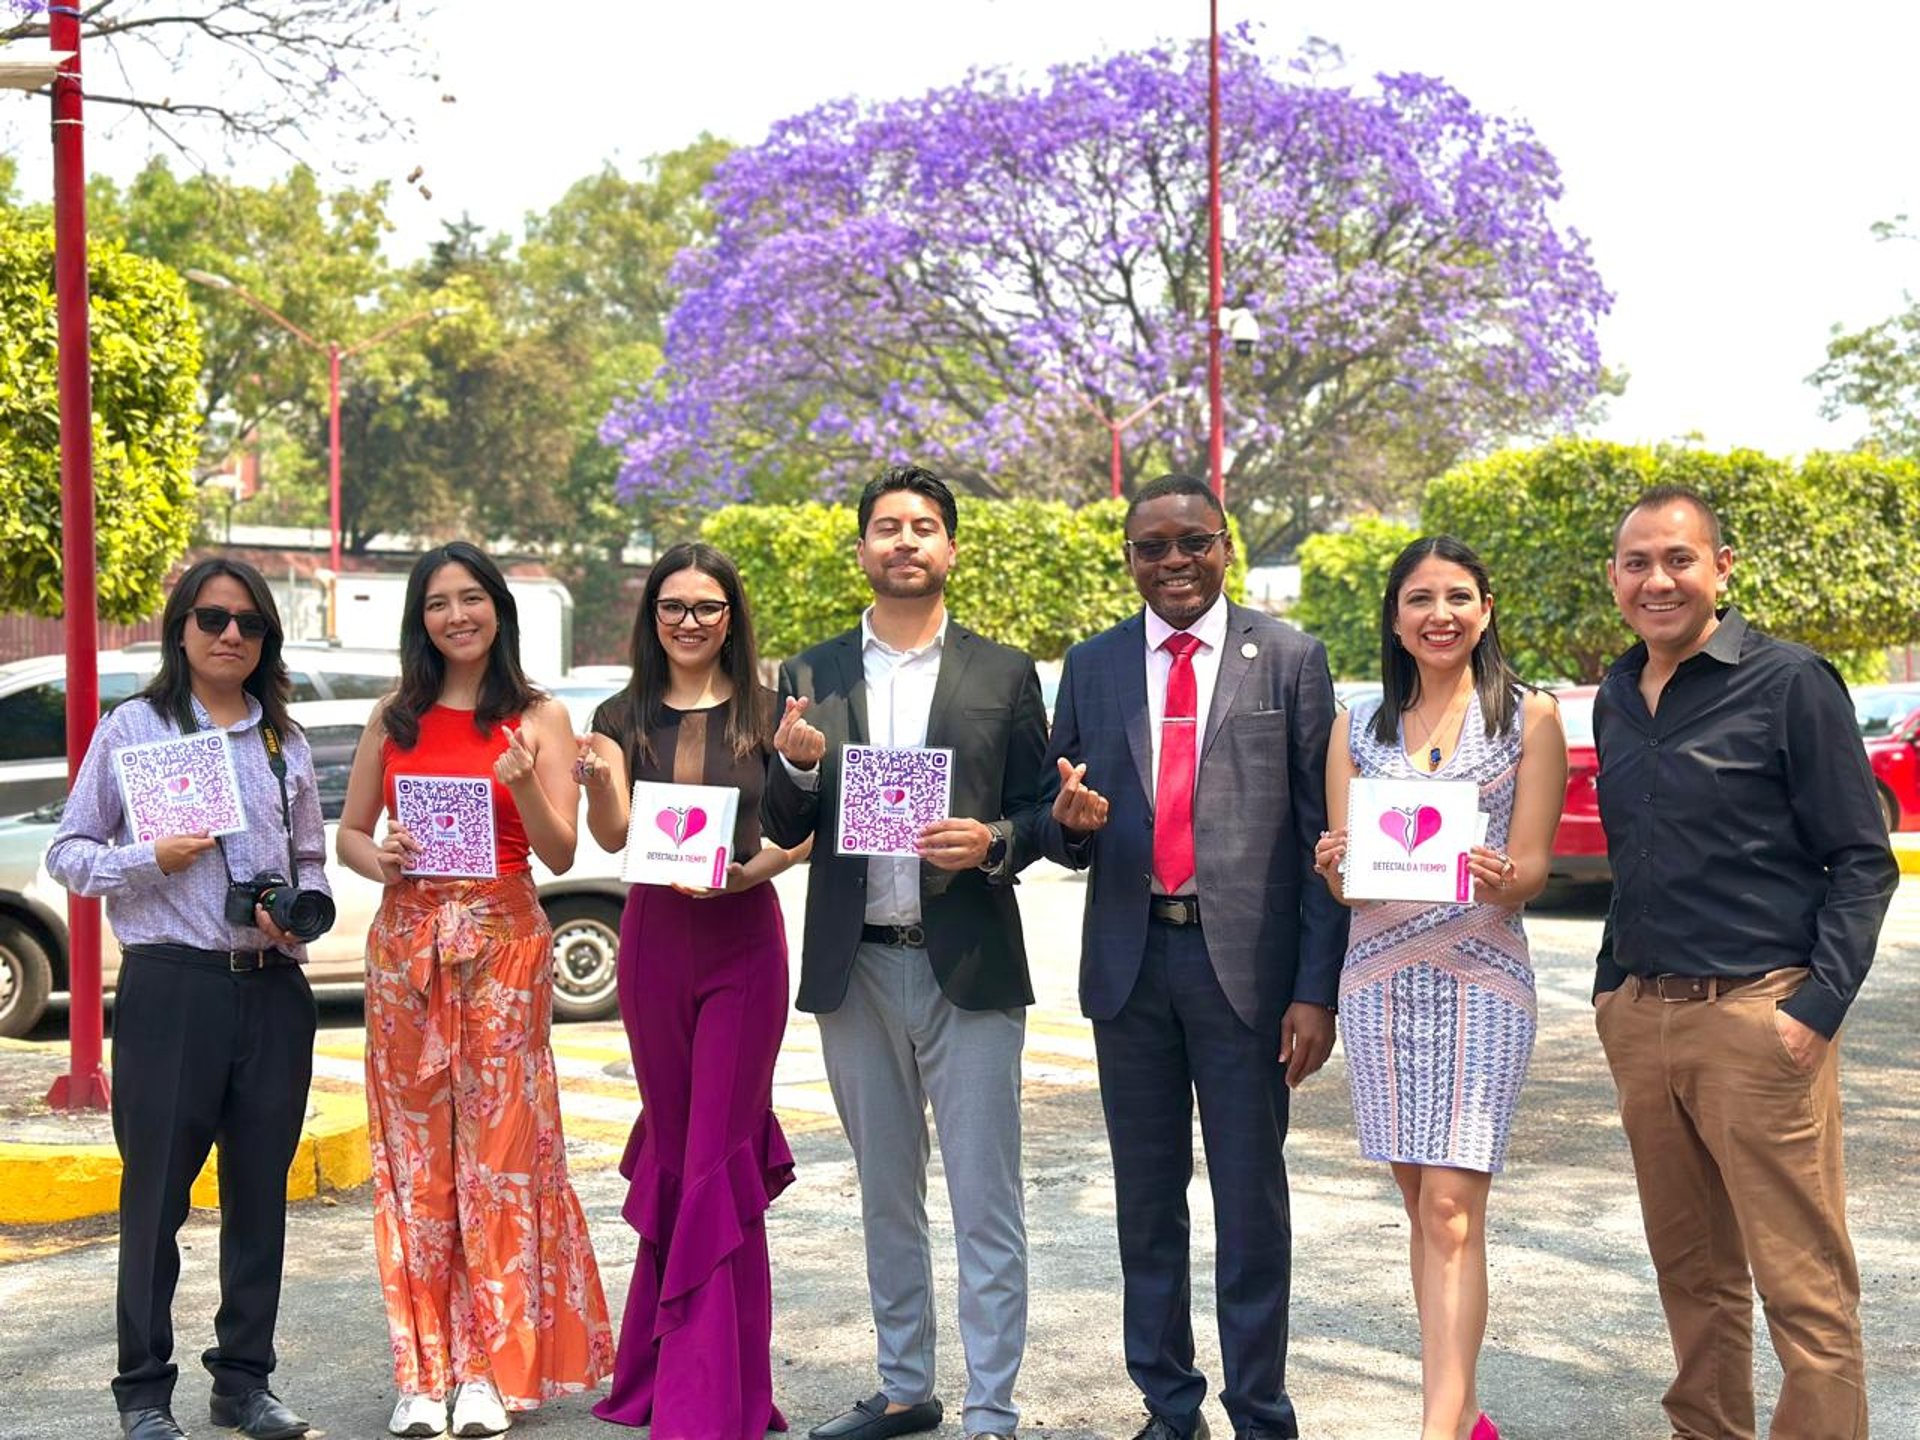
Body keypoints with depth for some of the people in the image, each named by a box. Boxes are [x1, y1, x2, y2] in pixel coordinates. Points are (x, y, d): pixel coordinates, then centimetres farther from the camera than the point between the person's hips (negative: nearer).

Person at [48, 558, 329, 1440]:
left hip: (272, 989, 4)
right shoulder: (131, 728, 2)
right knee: (156, 1192, 1)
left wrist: (300, 917, -2)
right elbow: (68, 854, 2)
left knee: (261, 1190, 8)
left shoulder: (285, 742, 12)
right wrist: (153, 859, -15)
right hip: (171, 986, -3)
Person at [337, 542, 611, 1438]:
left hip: (504, 942, -2)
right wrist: (379, 859, -9)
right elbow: (349, 832, 13)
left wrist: (522, 785, -23)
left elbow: (560, 855, -5)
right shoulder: (394, 718, 10)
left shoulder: (539, 719, 2)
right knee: (416, 1152, 3)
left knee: (498, 1150, -1)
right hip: (405, 944, 2)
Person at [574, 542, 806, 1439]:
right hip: (653, 937, 3)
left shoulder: (764, 713, 0)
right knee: (672, 1150, 11)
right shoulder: (623, 718, 6)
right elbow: (611, 836, -7)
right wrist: (598, 781, -27)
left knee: (718, 1155, -4)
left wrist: (750, 871, -20)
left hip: (742, 937, -3)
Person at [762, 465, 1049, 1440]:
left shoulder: (1003, 674, 3)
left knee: (984, 1203, -2)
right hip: (856, 968, 3)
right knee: (885, 1199, 15)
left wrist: (993, 842, -16)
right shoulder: (810, 677, 8)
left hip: (970, 966, -3)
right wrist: (796, 766, -13)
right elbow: (784, 831, 7)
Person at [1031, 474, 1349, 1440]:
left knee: (1251, 1203, 2)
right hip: (1129, 962, 3)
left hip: (1245, 961, -3)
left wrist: (1317, 989, -8)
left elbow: (1322, 833, -2)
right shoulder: (1092, 667, 10)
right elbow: (1060, 835, 12)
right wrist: (1070, 821, -13)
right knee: (1146, 1201, 12)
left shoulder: (1290, 660, 1)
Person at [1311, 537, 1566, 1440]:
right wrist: (1337, 867, -15)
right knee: (1423, 1207, 9)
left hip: (1482, 975, -3)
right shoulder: (1359, 728, 11)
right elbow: (1341, 879, 9)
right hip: (1379, 977, 4)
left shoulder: (1529, 718, 3)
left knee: (1452, 1212, -10)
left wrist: (1498, 879, -25)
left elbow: (1532, 867, -2)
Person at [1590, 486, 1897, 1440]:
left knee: (1805, 1286, -3)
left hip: (1757, 1014, -6)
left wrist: (1817, 1007, -14)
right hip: (1641, 1018, 6)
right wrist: (1612, 988, 13)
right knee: (1690, 1273, 14)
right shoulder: (1616, 700, 13)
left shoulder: (1790, 682, -5)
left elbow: (1861, 861, -6)